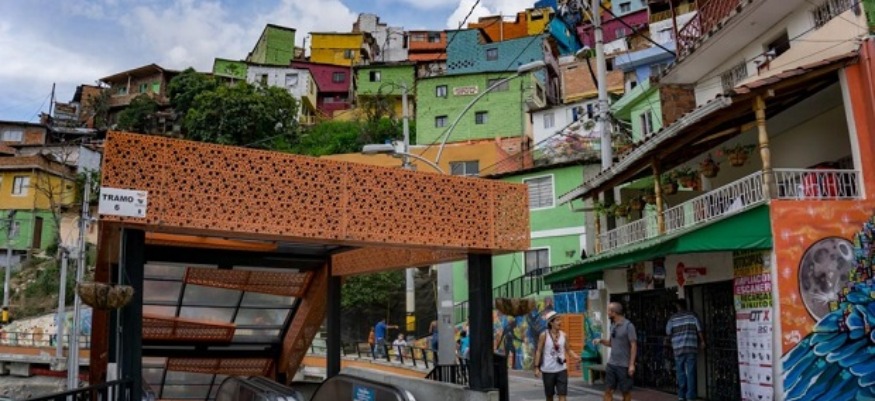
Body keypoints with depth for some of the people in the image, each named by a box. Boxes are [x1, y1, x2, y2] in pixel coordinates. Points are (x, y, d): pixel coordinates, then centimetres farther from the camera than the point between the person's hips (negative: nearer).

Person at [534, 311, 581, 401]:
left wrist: (575, 356, -10)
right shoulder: (544, 335, -7)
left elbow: (568, 350, 10)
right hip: (548, 370, -2)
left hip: (561, 369, 2)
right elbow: (539, 351, -5)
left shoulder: (563, 335, 1)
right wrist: (536, 367, -10)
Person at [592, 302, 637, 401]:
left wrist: (632, 364, -17)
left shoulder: (628, 326, -13)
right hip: (611, 364, 7)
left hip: (624, 365, -7)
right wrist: (601, 340, -1)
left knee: (626, 391, 8)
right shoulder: (613, 325, 8)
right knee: (608, 390, 5)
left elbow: (633, 346, -14)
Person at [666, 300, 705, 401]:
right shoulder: (692, 315, 1)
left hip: (678, 348, 0)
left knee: (681, 372, 10)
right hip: (691, 347, 0)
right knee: (690, 372, 3)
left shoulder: (672, 318, 1)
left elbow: (668, 332, 6)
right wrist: (702, 341, 13)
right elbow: (699, 330, 0)